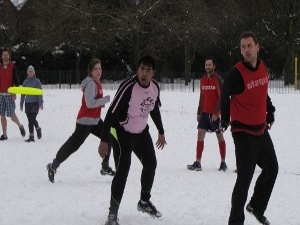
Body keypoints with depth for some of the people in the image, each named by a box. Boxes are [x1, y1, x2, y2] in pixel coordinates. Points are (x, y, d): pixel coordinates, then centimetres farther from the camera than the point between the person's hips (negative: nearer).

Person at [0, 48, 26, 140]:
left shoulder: (12, 67, 1)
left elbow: (16, 81, -2)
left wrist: (15, 93, -11)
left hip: (10, 94, -4)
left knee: (12, 115, -7)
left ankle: (20, 126, 20)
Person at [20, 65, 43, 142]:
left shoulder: (37, 81, -1)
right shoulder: (25, 82, 11)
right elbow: (23, 93, 15)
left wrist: (41, 103, -13)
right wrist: (21, 103, 14)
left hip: (35, 102, -4)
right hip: (27, 103, 4)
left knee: (33, 119, -13)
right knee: (30, 120, 3)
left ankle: (38, 129, 17)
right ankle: (31, 136, 8)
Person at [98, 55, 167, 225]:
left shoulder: (155, 87, -7)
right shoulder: (128, 87, -29)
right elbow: (112, 113, -28)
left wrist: (161, 132, 19)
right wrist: (104, 140, -30)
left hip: (141, 132, 8)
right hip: (122, 132, -8)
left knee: (151, 164, 17)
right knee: (123, 170, -18)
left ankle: (145, 202, 39)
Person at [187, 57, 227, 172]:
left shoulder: (218, 79, -9)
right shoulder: (203, 79, 10)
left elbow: (221, 98, -12)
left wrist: (216, 113, -18)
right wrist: (199, 112, 14)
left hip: (215, 113, -5)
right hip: (205, 112, 5)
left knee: (220, 136, 2)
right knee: (200, 134, -3)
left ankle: (223, 163, 9)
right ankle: (198, 163, -3)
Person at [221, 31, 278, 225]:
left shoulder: (263, 68, 1)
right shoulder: (236, 74, -19)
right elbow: (225, 97, -8)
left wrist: (270, 113, 14)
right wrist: (225, 119, -7)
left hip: (261, 129, 8)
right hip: (243, 131, -8)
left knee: (272, 169, 20)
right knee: (245, 178, -9)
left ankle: (257, 207, 38)